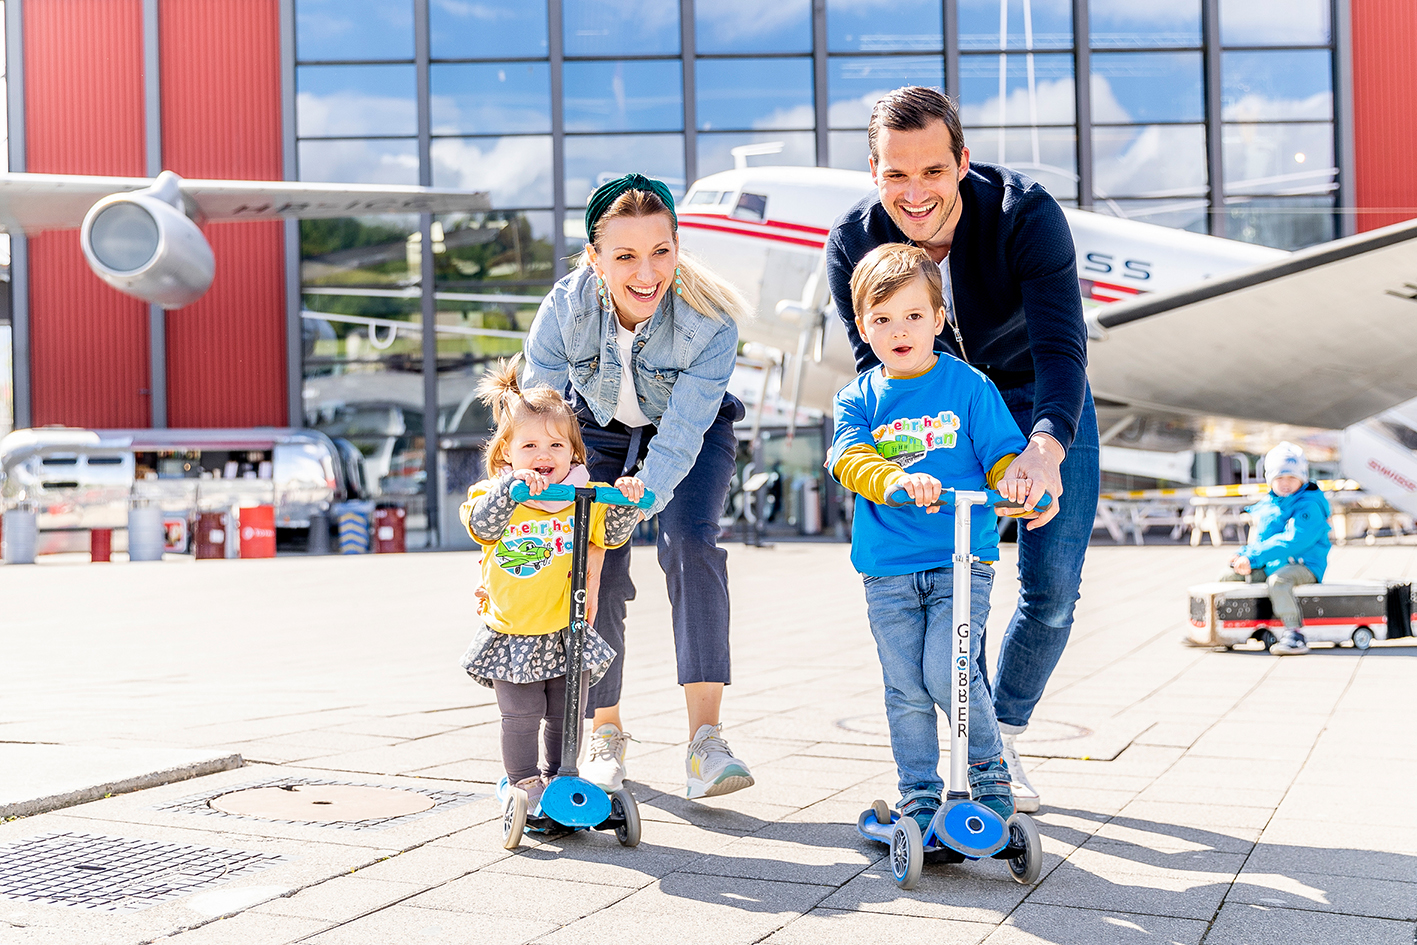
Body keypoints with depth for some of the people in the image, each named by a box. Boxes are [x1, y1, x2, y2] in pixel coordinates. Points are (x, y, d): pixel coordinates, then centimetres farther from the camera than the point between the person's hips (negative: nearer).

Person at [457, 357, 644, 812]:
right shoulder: (495, 494, -3)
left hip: (566, 634, 2)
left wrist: (625, 500, -16)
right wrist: (510, 487, -34)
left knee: (567, 717, 10)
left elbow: (612, 533, 1)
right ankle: (524, 783, 15)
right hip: (511, 636, -2)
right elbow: (481, 525, -21)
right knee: (520, 718, -1)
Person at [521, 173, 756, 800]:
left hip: (693, 431, -2)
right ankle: (605, 734, 17)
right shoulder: (566, 308, -31)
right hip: (600, 429, 2)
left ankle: (704, 741, -26)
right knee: (594, 574, -7)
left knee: (690, 541, -25)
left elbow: (681, 436, -36)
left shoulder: (711, 321, -35)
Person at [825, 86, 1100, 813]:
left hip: (1041, 401, -1)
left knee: (1052, 589, -6)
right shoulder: (853, 245, -24)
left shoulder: (1025, 215, -32)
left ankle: (1003, 739, 17)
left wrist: (1045, 448, -59)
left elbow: (1060, 349, -40)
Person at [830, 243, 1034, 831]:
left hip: (962, 561, -2)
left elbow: (1004, 453, 1)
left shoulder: (969, 387, 3)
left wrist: (1012, 479, -24)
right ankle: (918, 799, 17)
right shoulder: (857, 399, 6)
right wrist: (898, 480, -31)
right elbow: (850, 461, -10)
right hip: (886, 571, 2)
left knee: (947, 672, -15)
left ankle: (990, 775, 8)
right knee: (906, 689, 2)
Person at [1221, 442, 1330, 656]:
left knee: (1278, 579, -39)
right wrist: (1243, 554, -1)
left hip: (1304, 566, -8)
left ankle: (1295, 634, -42)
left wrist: (1253, 558, -30)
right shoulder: (1267, 505, 13)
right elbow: (1259, 539, 22)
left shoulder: (1309, 506, -14)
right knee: (1228, 577, 5)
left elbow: (1293, 541, -26)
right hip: (1269, 566, 9)